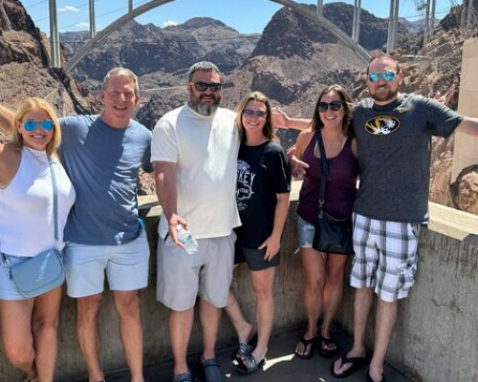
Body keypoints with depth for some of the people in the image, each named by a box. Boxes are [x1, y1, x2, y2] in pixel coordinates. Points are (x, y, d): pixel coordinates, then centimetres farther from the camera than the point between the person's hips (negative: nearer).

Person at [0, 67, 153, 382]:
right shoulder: (75, 129, -9)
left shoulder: (144, 137, -1)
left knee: (130, 308, 12)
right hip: (83, 241, -2)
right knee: (89, 310, 13)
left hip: (130, 240, 2)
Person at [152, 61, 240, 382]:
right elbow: (165, 176, -17)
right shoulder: (170, 124, -9)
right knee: (181, 303, 9)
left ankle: (209, 356, 40)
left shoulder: (232, 121, 5)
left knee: (214, 298, 19)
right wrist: (171, 215, -33)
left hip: (222, 230, 4)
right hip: (184, 231, -4)